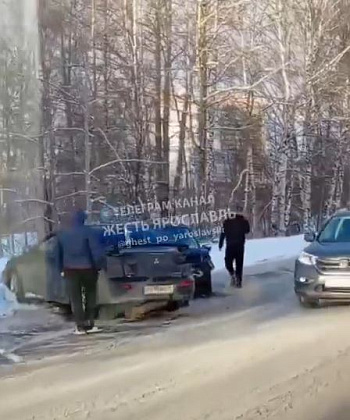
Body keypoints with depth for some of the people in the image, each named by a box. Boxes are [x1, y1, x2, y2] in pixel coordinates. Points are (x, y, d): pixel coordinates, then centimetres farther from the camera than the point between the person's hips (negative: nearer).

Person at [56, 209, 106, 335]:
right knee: (90, 296, 14)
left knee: (75, 299, 6)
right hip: (87, 268, -3)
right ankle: (89, 325, 12)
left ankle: (80, 327, 4)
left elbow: (59, 253, 13)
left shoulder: (62, 234, 7)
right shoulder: (88, 231, -9)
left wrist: (62, 269, 18)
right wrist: (99, 265, -8)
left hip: (70, 269, 3)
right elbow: (97, 251, -14)